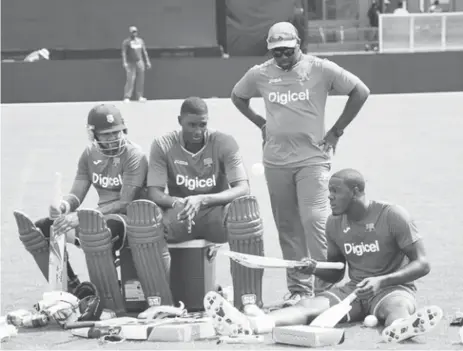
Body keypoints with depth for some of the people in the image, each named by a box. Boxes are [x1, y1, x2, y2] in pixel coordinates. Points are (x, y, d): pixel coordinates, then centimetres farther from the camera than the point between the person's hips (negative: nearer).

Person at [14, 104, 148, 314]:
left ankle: (112, 308, -39)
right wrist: (64, 206, -18)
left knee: (97, 232, -42)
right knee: (41, 228, -5)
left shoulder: (134, 156, -12)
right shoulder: (90, 155, 9)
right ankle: (70, 293, -3)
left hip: (128, 218, -8)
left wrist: (81, 217, -30)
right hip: (100, 217, 8)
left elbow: (125, 203, -20)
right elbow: (76, 195, 10)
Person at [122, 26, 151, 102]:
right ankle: (127, 97, -9)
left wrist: (147, 62, 13)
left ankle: (139, 96, 10)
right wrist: (124, 63, -16)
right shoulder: (126, 41, -2)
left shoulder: (140, 40, 13)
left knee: (140, 80, 3)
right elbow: (124, 53, -7)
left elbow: (144, 52, 17)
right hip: (131, 63, -5)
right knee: (130, 80, -11)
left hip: (140, 62, 5)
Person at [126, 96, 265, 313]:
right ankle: (158, 302, -30)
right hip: (178, 216, 1)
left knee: (245, 206, -35)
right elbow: (154, 193, -9)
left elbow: (242, 189, -15)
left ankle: (249, 300, -34)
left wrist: (202, 200, -32)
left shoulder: (224, 143, -5)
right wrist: (178, 203, -33)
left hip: (216, 214, -1)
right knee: (142, 212, -31)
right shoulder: (163, 146, -2)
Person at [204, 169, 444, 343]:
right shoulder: (335, 223, 7)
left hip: (392, 286, -4)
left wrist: (381, 281, -26)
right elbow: (335, 274, 17)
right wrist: (314, 270, -8)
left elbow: (422, 264, -13)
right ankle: (248, 324, -51)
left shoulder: (393, 216, -11)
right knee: (309, 305, -24)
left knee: (397, 306, -42)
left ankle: (401, 326, -82)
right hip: (354, 289, 4)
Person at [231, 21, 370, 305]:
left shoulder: (320, 69, -5)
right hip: (276, 161, 4)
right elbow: (237, 96, 24)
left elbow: (361, 91, -1)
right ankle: (298, 288, 12)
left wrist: (336, 131, -2)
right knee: (287, 226, 5)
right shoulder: (260, 74, 5)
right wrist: (262, 124, 13)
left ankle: (326, 287, -12)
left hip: (312, 157, -4)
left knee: (314, 220, -15)